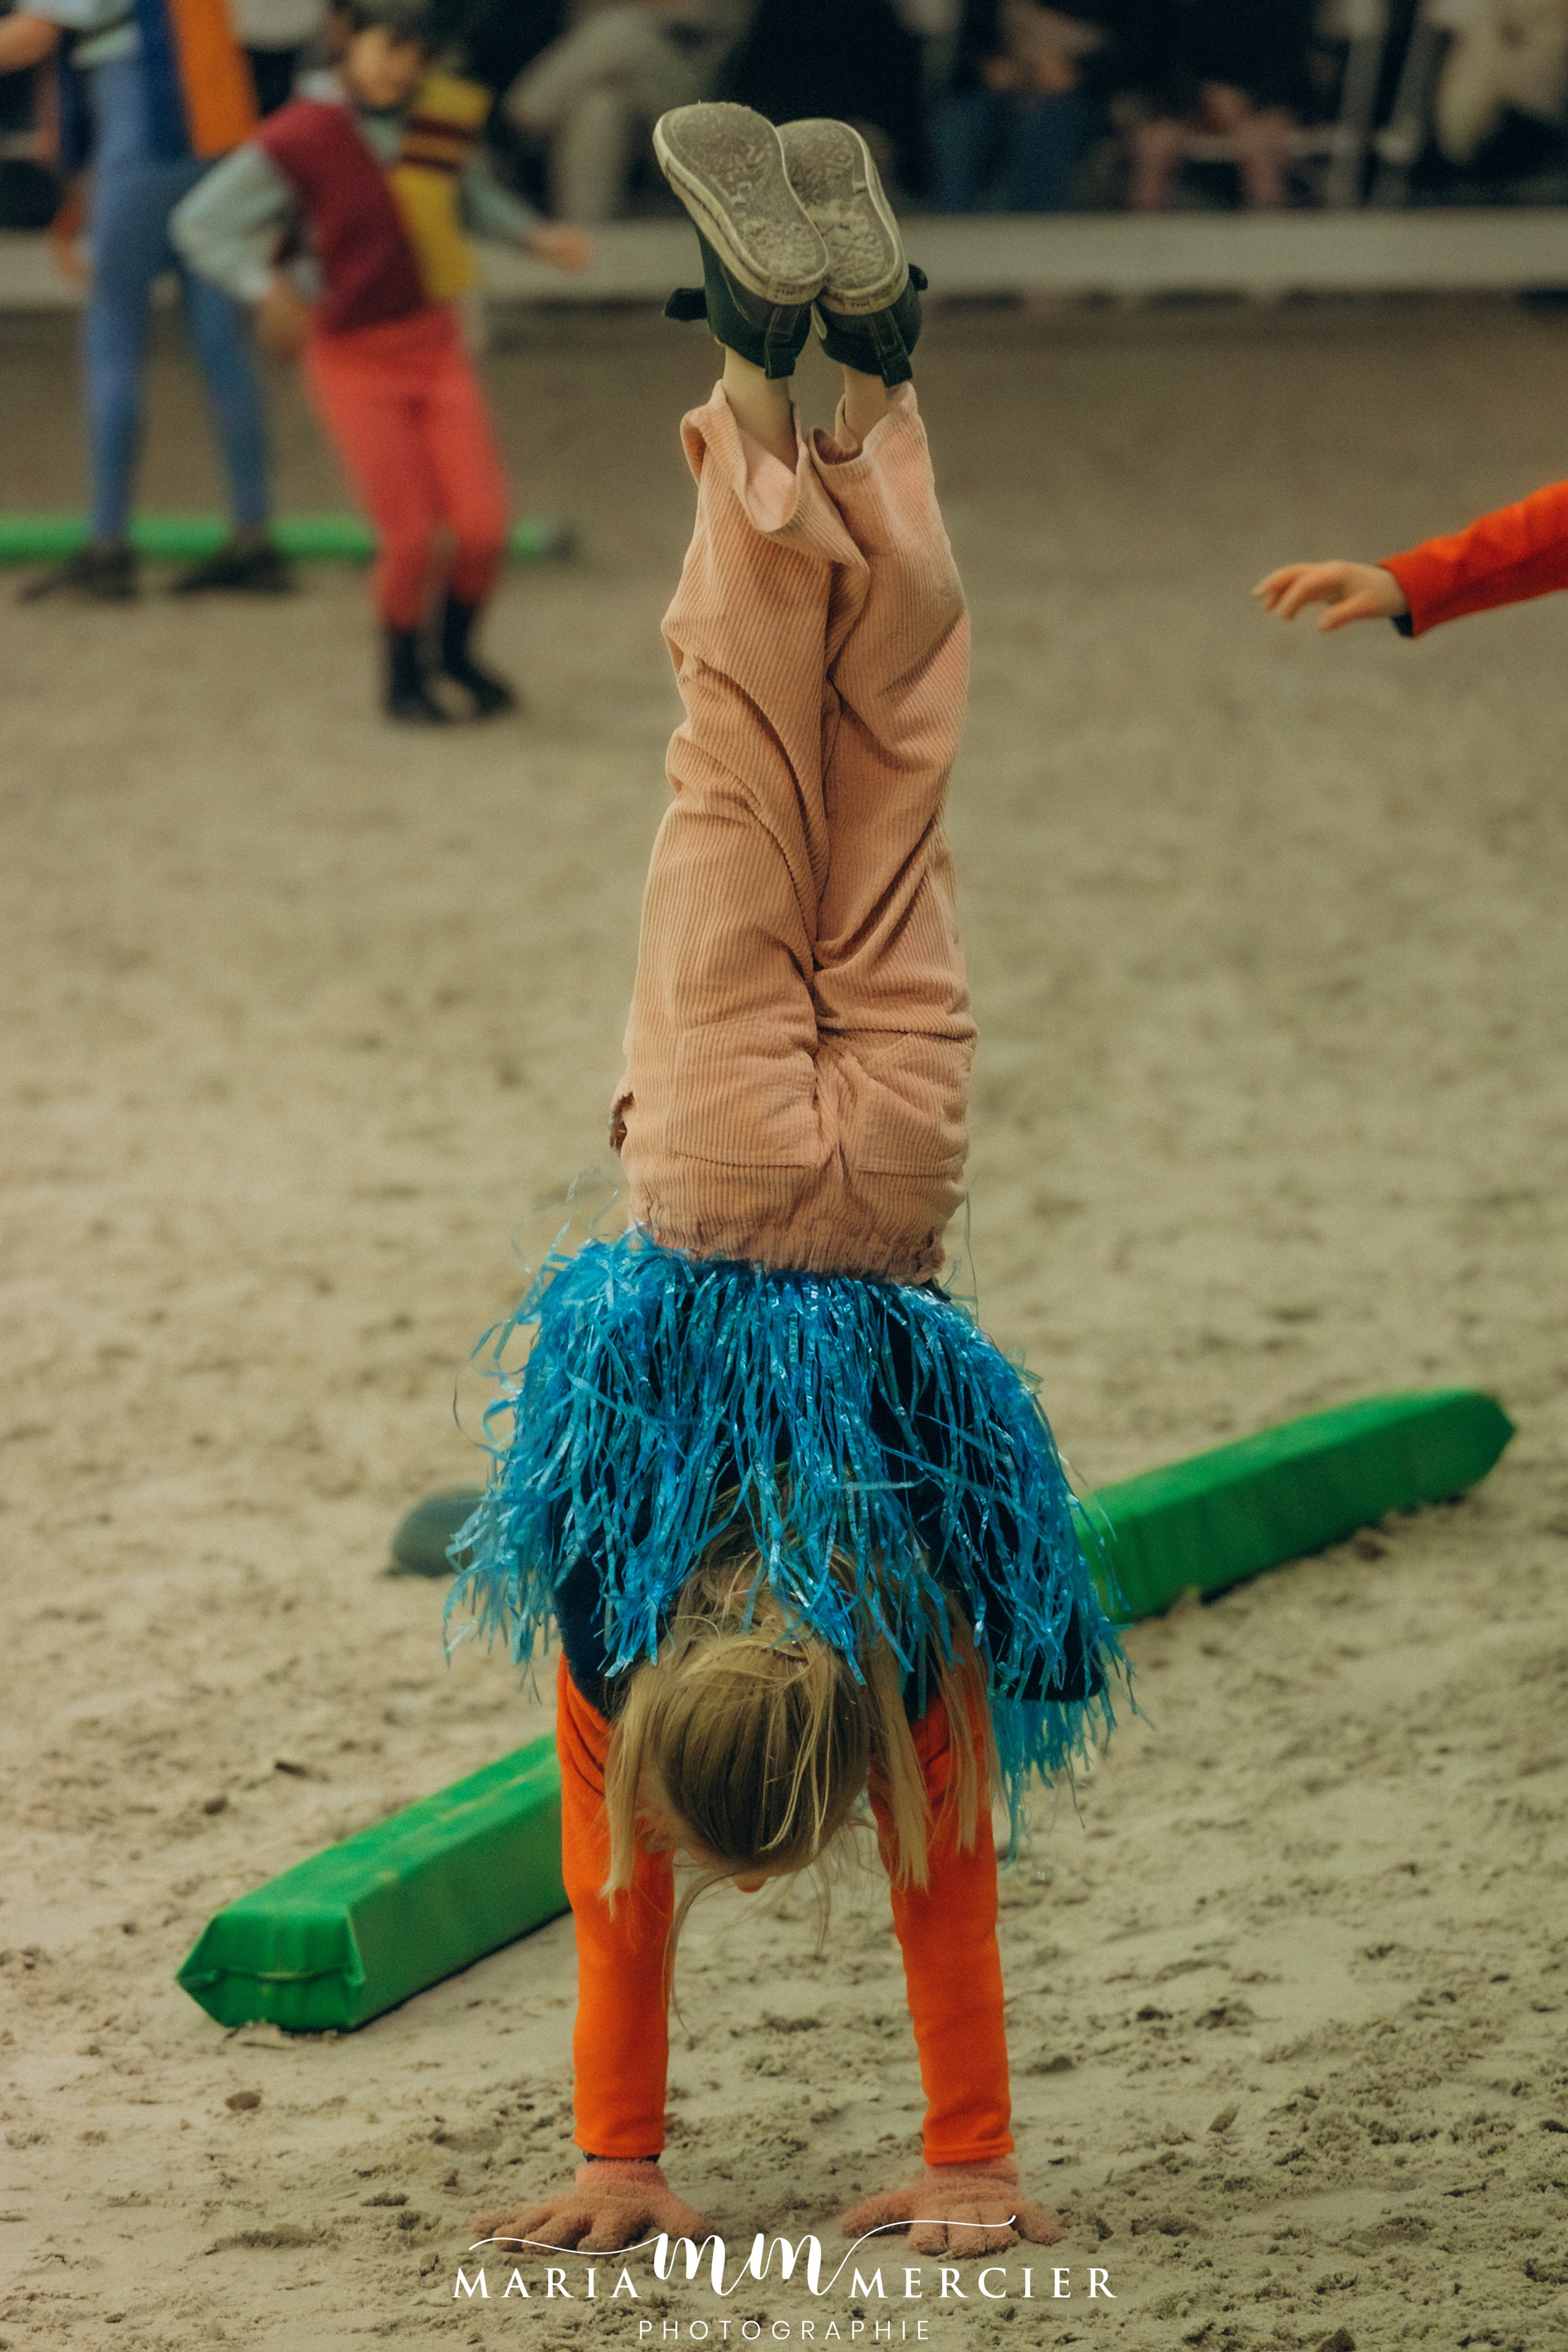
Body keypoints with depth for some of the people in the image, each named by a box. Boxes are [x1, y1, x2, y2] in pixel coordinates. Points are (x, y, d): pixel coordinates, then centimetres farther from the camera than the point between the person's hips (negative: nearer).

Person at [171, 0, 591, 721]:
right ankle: (403, 677, 19)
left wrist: (538, 237, 3)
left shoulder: (441, 115, -4)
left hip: (435, 346, 4)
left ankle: (458, 649, 25)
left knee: (483, 527, -6)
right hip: (353, 358, -4)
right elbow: (202, 224, -18)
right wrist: (267, 288, -33)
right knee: (412, 539, -10)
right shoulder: (298, 138, -19)